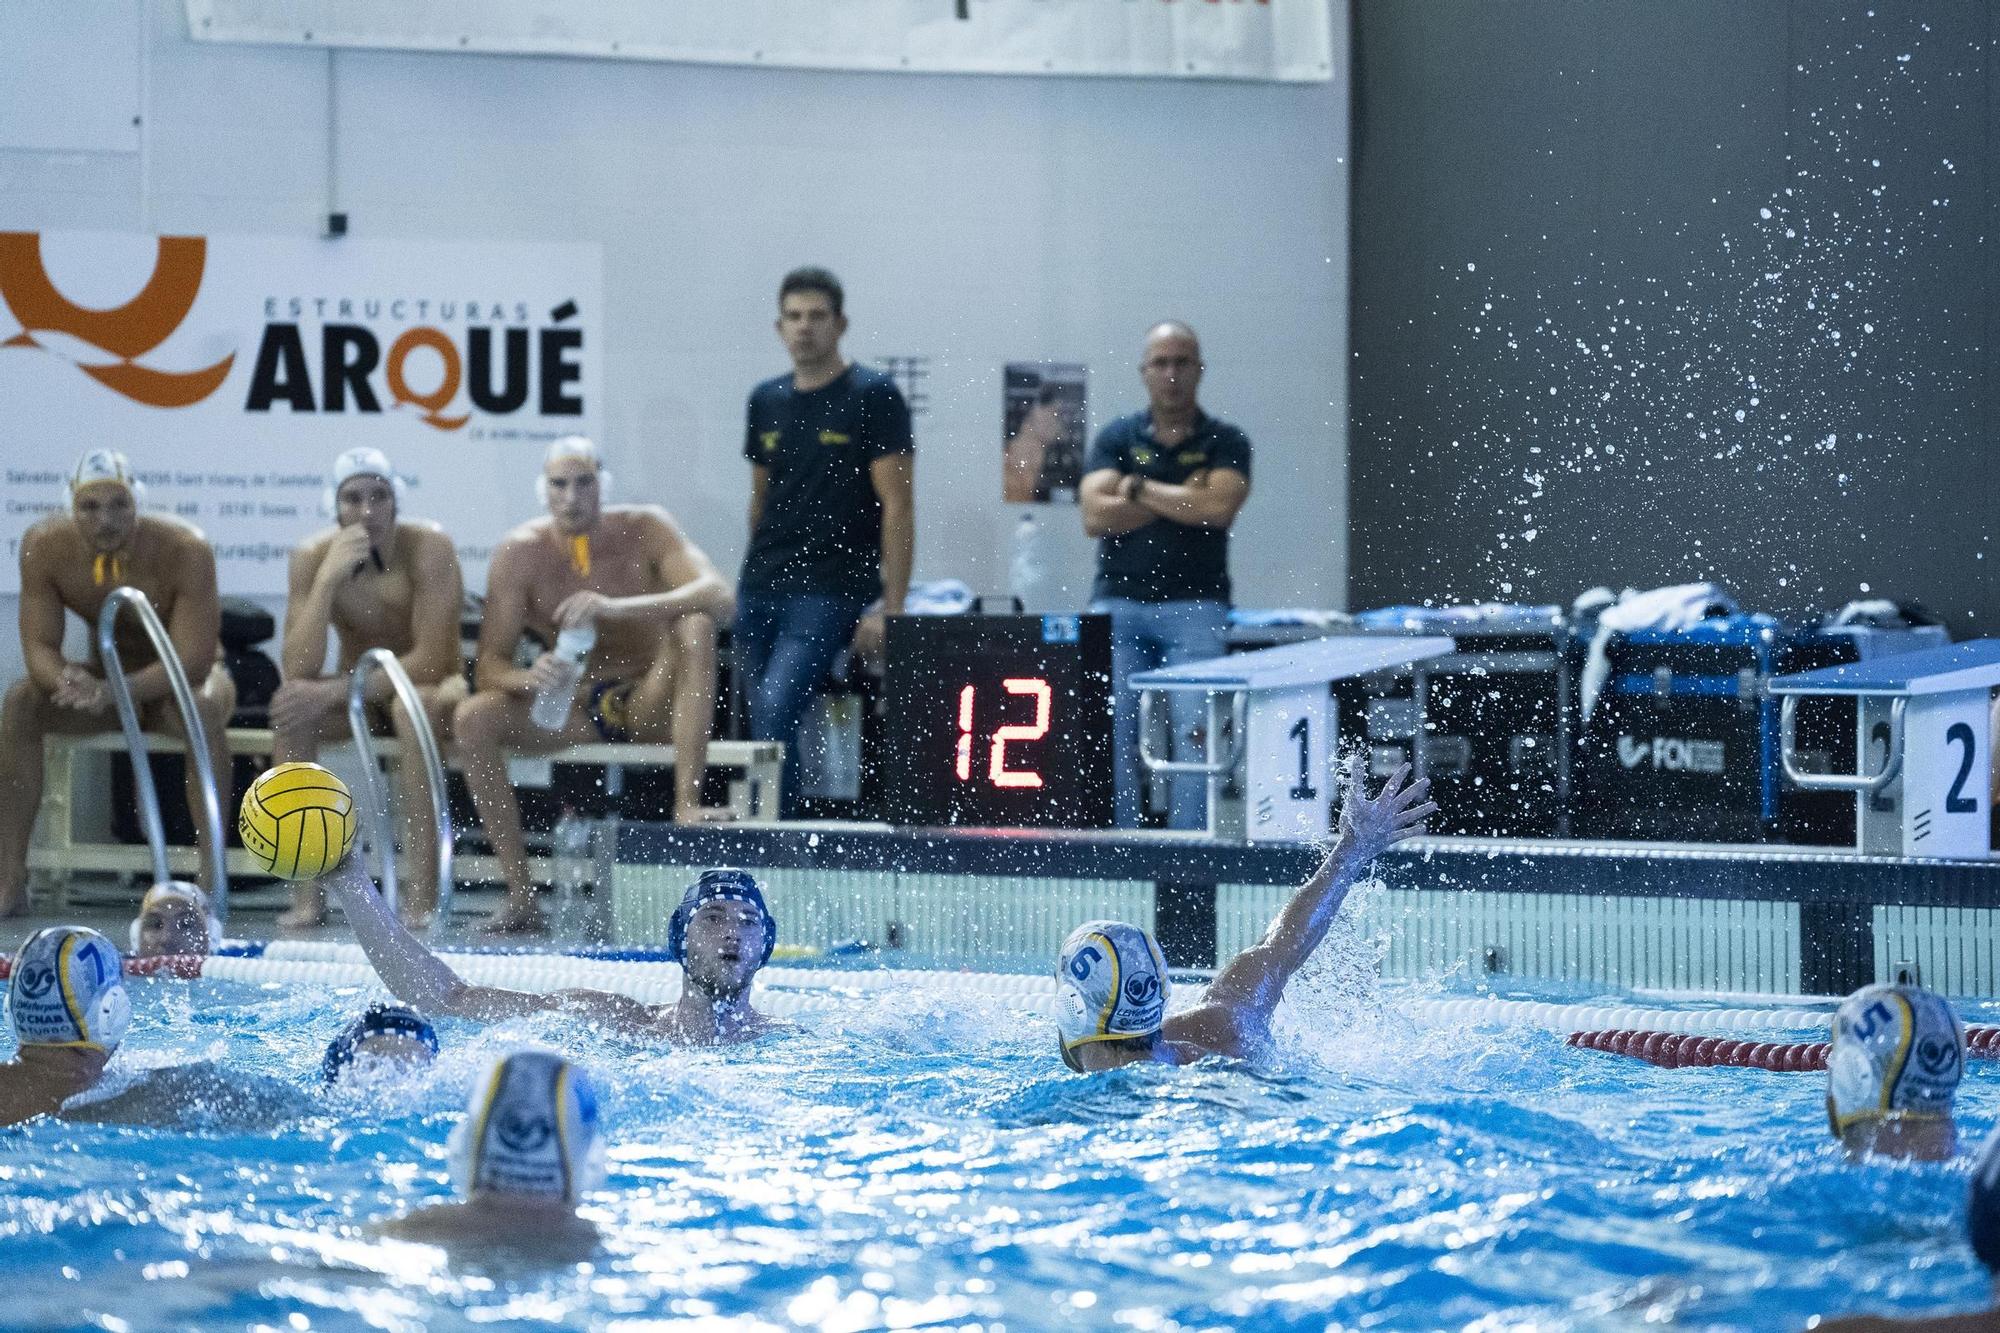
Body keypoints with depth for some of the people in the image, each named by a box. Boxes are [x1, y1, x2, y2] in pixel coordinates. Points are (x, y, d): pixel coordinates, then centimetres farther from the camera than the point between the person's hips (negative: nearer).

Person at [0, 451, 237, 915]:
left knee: (204, 707, -39)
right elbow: (38, 645, -16)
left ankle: (212, 879, -35)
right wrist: (68, 681, -42)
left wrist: (113, 692, -47)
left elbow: (194, 662, -31)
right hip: (105, 675, 3)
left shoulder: (185, 551, -28)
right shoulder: (44, 547, -17)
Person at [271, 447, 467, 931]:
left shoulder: (428, 547, -20)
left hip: (431, 688, -3)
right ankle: (306, 895, -26)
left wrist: (333, 694, -30)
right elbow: (298, 671, -22)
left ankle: (422, 894, -36)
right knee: (289, 705, -27)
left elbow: (431, 660, -25)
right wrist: (328, 577, -31)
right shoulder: (313, 557, -12)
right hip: (355, 695, 3)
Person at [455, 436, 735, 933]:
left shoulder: (643, 529, -12)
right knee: (473, 718, -24)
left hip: (649, 705, -2)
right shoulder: (520, 552, -9)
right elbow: (488, 667, -11)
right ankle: (520, 894, -24)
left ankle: (686, 803, -34)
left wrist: (615, 608, -41)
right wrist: (527, 678, -37)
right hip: (575, 712, 2)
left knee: (695, 627, -30)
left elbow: (719, 596, -29)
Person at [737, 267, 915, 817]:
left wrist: (891, 609, -13)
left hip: (830, 592, -6)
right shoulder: (767, 400, 13)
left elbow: (897, 506, -7)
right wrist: (757, 575, 16)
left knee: (775, 713, -21)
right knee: (762, 720, 2)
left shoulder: (873, 396, -4)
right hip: (761, 589, 6)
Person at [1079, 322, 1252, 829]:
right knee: (1112, 734, -4)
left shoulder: (1225, 442, 8)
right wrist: (1184, 501, -5)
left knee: (1195, 733, -11)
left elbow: (1218, 507, -11)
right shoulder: (1116, 439, 11)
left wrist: (1140, 489, -3)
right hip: (1119, 603, 2)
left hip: (1194, 604, -2)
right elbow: (1096, 515, -3)